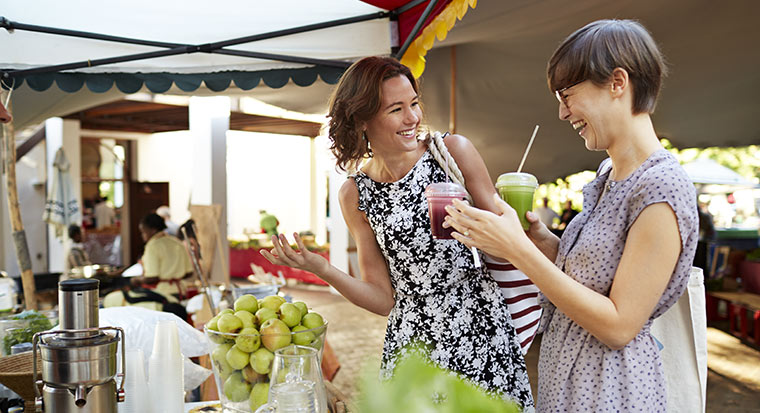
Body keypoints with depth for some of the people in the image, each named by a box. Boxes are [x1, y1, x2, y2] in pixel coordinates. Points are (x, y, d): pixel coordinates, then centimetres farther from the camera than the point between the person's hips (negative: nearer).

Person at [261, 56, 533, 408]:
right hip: (410, 341, 1)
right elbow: (384, 299, 2)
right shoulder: (355, 194, 0)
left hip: (481, 330, -1)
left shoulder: (452, 151, -5)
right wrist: (322, 270, -12)